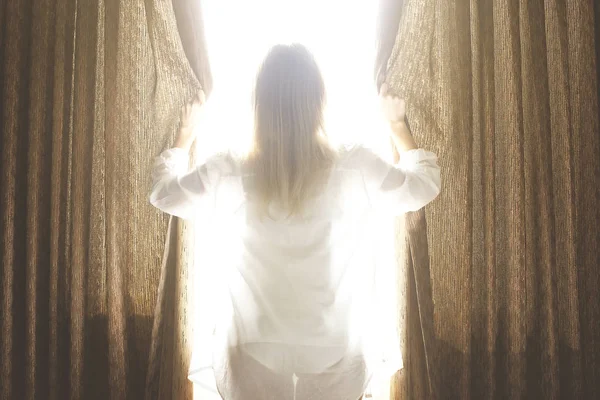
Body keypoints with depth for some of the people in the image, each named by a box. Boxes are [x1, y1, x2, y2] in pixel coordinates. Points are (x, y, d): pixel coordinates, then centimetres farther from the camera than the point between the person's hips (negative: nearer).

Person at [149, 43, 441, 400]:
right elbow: (425, 186, 3)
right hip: (335, 361, 0)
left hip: (254, 363, 1)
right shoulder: (356, 170, -17)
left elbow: (163, 192, 4)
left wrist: (187, 133, 19)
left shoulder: (229, 174, -16)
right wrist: (398, 124, 16)